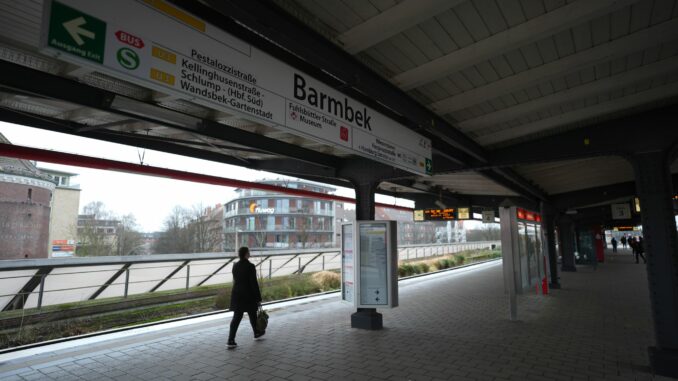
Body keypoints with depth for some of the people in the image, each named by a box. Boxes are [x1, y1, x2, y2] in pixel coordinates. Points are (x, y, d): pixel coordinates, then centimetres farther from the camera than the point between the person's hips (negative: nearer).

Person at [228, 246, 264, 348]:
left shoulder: (235, 266, 3)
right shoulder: (250, 266, -18)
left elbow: (235, 281, 13)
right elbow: (254, 283, -17)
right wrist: (258, 298, -11)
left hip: (237, 295, 5)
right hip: (248, 296, -5)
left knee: (236, 317, 6)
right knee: (252, 315, 15)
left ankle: (231, 341, 0)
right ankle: (257, 333, 36)